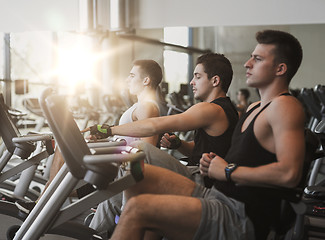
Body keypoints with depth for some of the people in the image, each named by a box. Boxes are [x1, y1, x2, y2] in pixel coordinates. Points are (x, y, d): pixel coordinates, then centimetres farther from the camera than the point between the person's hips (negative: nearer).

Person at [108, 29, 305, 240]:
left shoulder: (283, 106, -11)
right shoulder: (254, 108, 20)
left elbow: (289, 173, -24)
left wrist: (228, 171, -15)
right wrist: (214, 162, 6)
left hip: (242, 221, -10)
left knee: (137, 208, -22)